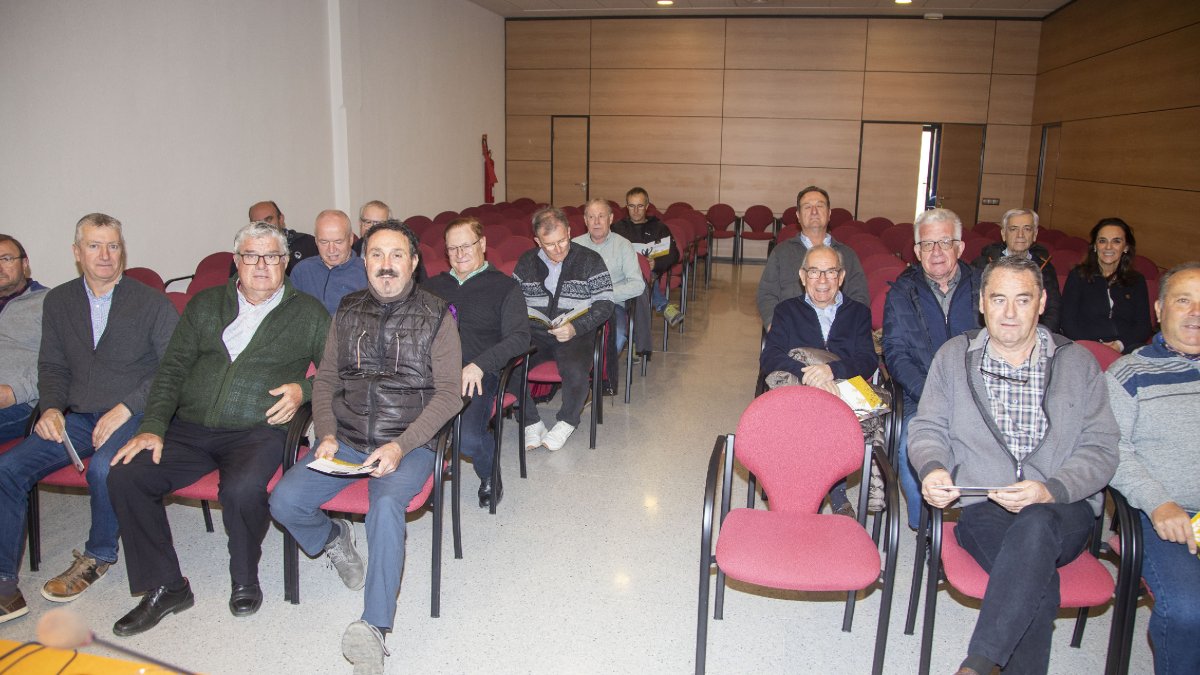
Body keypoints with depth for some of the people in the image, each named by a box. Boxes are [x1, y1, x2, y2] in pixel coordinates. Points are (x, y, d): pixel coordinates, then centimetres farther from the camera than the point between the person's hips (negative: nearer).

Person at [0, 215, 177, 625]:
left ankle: (98, 556, -5)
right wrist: (50, 408, -3)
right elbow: (52, 366, 17)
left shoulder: (152, 303, 0)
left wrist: (126, 408, -16)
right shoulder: (57, 302, 15)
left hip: (133, 416, -5)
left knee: (103, 468, -33)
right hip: (76, 418, 5)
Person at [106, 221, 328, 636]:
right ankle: (164, 586, -2)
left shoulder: (308, 313, 10)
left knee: (242, 488, -33)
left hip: (258, 430, -3)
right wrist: (153, 426, -1)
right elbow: (172, 369, 11)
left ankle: (245, 580, -3)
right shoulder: (205, 305, 17)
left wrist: (304, 390, -11)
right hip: (190, 428, 4)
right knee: (124, 476, -18)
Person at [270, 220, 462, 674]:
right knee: (285, 501, -15)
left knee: (386, 505, -32)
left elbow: (448, 394, -6)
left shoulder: (436, 316, -1)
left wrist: (400, 446, -17)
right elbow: (325, 380, 14)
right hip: (346, 440, 4)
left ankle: (374, 628, -27)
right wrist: (327, 435, -5)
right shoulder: (348, 313, 12)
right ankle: (333, 539, 18)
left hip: (409, 443, -4)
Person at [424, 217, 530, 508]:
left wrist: (479, 365, -18)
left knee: (469, 438, -28)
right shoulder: (433, 285, 24)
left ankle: (488, 472, 9)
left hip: (477, 375, -3)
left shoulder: (505, 287, 9)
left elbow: (519, 338, -3)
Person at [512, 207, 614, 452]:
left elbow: (605, 304, -2)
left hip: (575, 333, -3)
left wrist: (575, 328, -16)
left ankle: (567, 422, -2)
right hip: (534, 331, 3)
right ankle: (532, 422, -3)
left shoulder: (590, 261, 1)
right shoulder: (526, 262, 11)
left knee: (575, 372, -34)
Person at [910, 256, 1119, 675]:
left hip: (1064, 510, 0)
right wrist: (932, 468, -14)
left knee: (1035, 526, -37)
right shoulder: (953, 356, 11)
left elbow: (1101, 449, 3)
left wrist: (1050, 491, -16)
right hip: (982, 508, 0)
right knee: (1039, 581, -32)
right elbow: (927, 428, 10)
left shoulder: (1078, 363, 9)